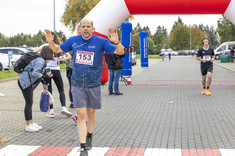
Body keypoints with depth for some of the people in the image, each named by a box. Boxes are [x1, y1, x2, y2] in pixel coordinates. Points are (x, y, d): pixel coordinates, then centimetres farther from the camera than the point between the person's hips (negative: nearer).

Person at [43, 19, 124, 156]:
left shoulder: (100, 42, -5)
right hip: (77, 84, 0)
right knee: (81, 115, -8)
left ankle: (89, 136, 42)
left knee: (91, 113, 15)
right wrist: (50, 41, -4)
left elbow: (120, 52, -9)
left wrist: (116, 42, -29)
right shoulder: (73, 40, 2)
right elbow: (57, 49, 16)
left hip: (93, 84, 0)